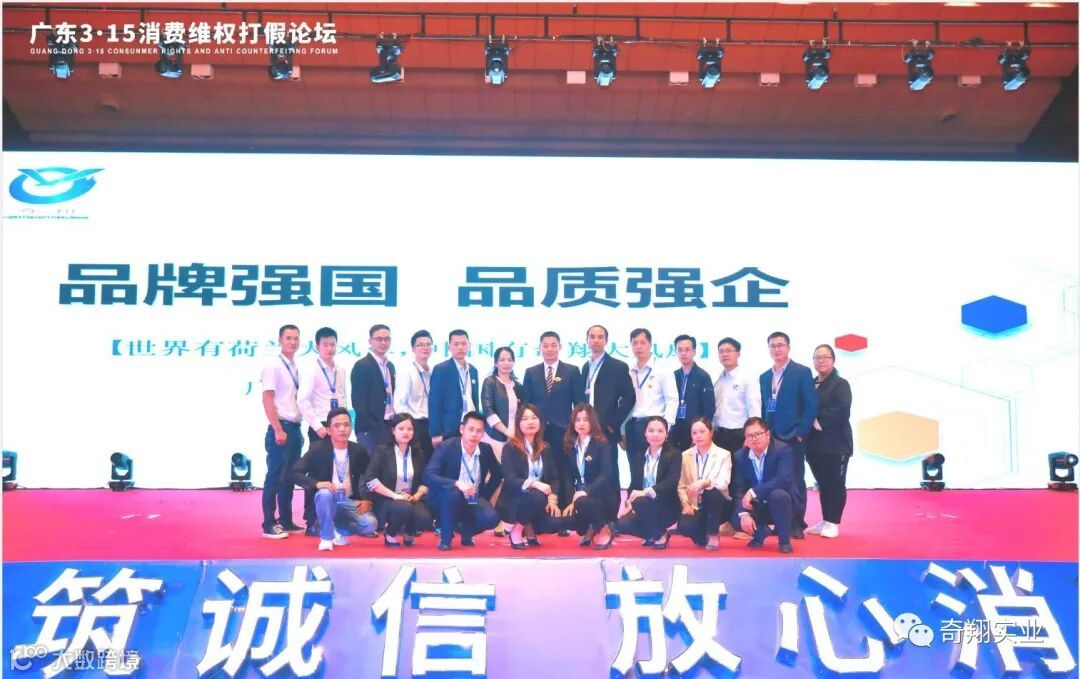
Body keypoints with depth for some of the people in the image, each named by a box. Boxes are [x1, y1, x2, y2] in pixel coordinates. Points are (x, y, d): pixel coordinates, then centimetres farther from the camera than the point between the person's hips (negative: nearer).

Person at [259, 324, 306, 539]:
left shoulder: (296, 368, 12)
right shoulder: (274, 366, -8)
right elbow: (267, 399, -14)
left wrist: (298, 430, 9)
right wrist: (278, 430, -19)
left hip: (295, 428, 7)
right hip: (280, 428, -7)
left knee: (289, 477, 12)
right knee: (275, 476, -4)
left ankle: (286, 521, 20)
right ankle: (269, 524, 3)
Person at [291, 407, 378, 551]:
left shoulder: (359, 450, 0)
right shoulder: (317, 449, -9)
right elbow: (295, 473, -13)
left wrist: (368, 499, -5)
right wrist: (317, 483, -30)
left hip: (350, 502, 3)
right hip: (326, 499, -2)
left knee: (370, 524, -24)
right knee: (325, 493, -38)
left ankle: (337, 529, 7)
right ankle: (326, 537, -17)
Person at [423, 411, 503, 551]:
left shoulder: (486, 449, -4)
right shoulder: (445, 447, -18)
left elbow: (498, 473, 14)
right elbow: (428, 476, -28)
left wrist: (485, 495, 3)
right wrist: (457, 483, -41)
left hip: (473, 501, 4)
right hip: (444, 500, -4)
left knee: (491, 518, -25)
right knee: (453, 491, -37)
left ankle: (465, 530, 10)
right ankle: (445, 537, -15)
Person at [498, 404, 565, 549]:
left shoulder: (546, 448, 9)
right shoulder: (510, 448, -7)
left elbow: (554, 477, 5)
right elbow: (510, 480, -18)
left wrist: (552, 499, -13)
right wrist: (534, 484, -33)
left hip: (538, 499, 4)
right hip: (514, 502, -4)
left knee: (555, 523, -25)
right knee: (537, 496, -36)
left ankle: (530, 528, 10)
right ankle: (517, 529, -10)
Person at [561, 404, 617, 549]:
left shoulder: (601, 444, -8)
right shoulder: (570, 446, 7)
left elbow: (606, 475, -18)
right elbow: (570, 477, 6)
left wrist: (586, 491, -31)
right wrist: (571, 501, -8)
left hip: (603, 496, -5)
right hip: (580, 494, 5)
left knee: (583, 502, -37)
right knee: (566, 519, -24)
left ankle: (604, 531, -7)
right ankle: (589, 530, 13)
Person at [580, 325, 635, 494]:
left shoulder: (618, 366, -2)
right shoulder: (586, 367, 16)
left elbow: (629, 397, -6)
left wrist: (613, 424, -11)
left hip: (606, 431, -5)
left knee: (609, 475, -4)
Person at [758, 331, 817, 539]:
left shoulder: (802, 372, -2)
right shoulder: (764, 377, 14)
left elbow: (811, 405, -7)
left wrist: (801, 432, -12)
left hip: (793, 436, -4)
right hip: (770, 437, 4)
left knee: (795, 480, 0)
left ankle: (796, 524, 7)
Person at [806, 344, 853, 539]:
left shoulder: (840, 384, -3)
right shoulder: (809, 385, 13)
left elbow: (842, 411, -17)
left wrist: (819, 420, -16)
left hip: (836, 443, -5)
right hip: (814, 443, 5)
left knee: (836, 483, 0)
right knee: (822, 484, 10)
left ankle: (833, 523, 7)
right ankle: (825, 521, 18)